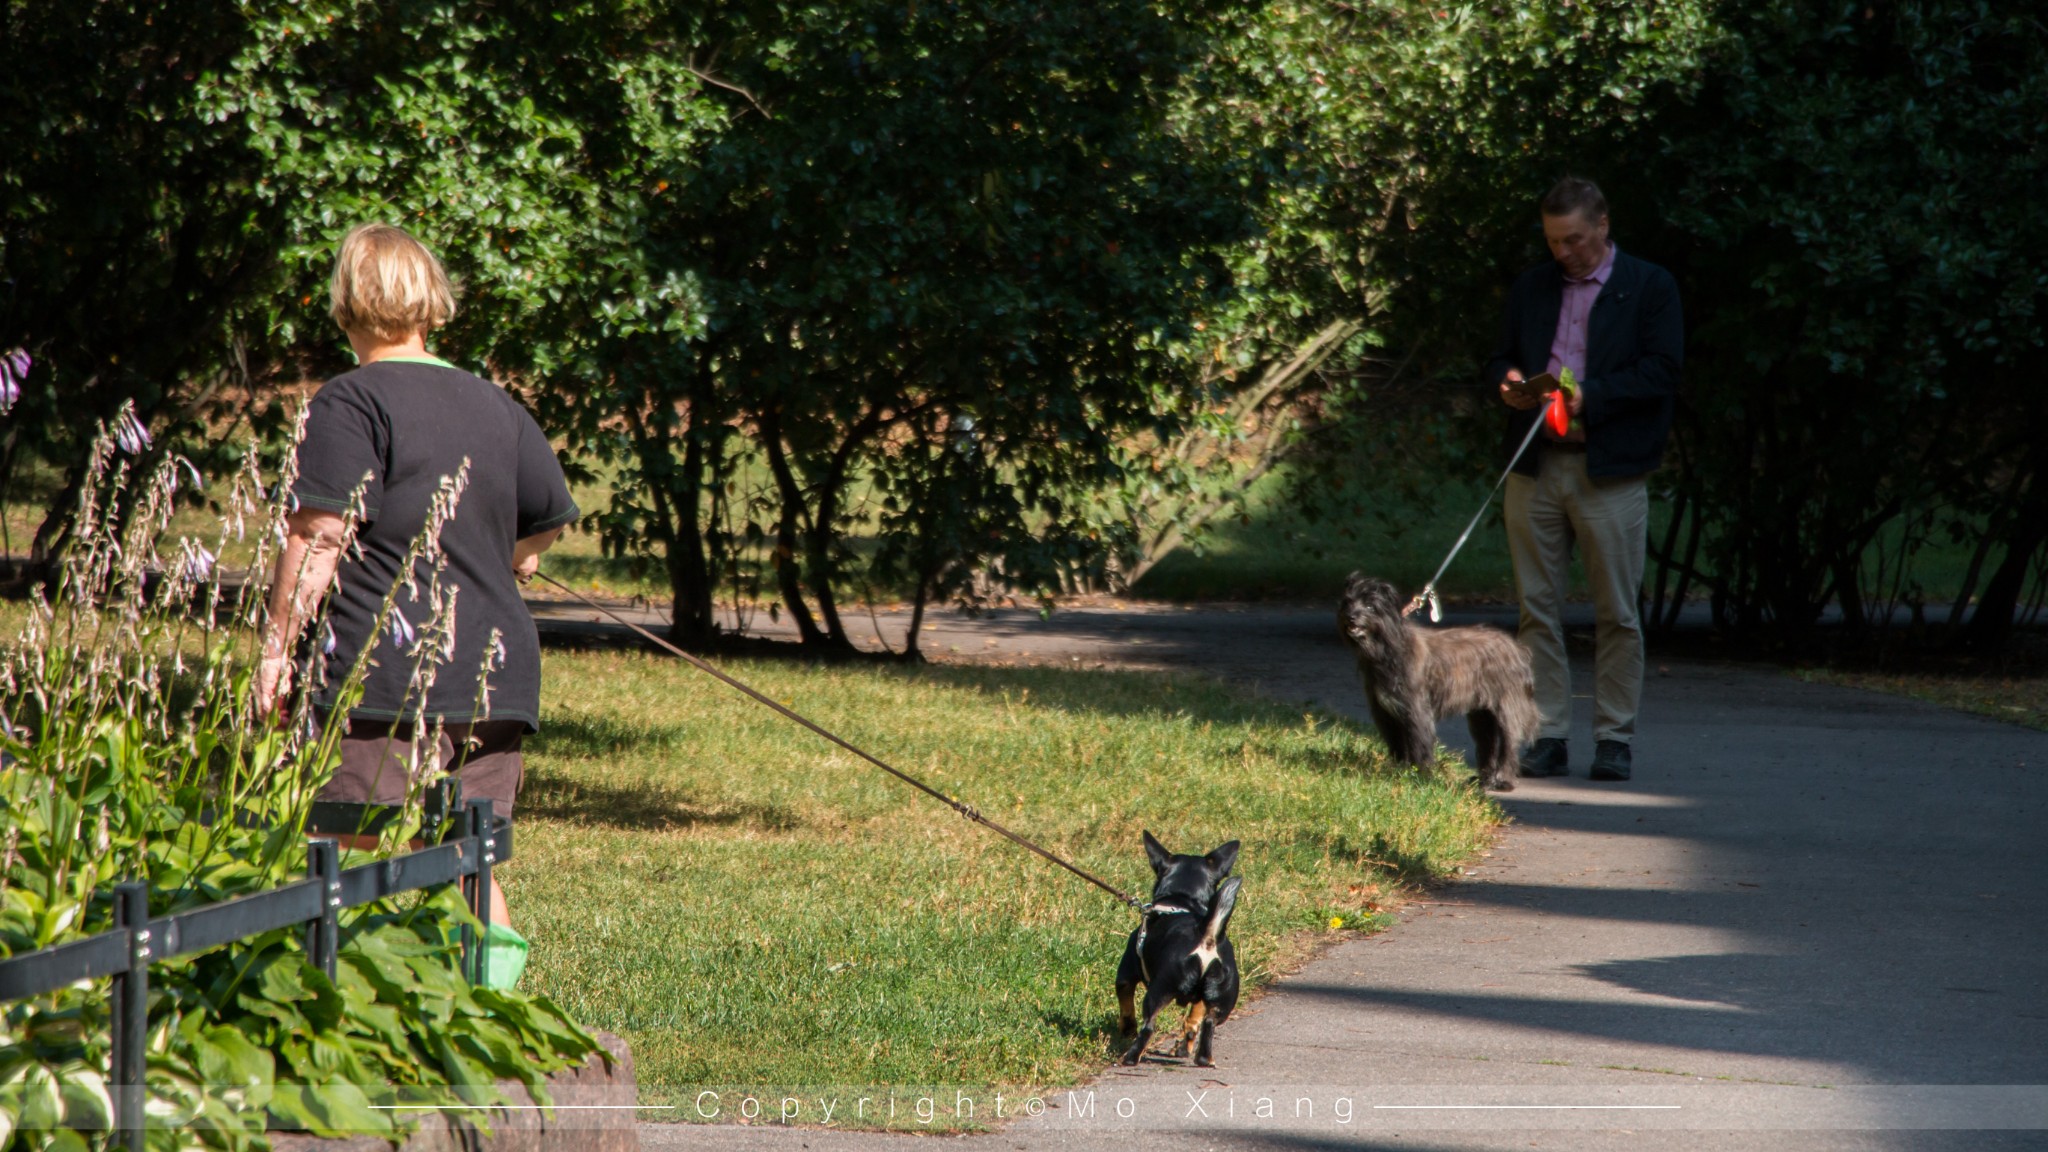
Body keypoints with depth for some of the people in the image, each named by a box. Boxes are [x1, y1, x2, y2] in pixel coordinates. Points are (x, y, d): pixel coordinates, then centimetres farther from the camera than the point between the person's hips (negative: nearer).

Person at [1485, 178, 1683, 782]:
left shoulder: (1650, 288, 2)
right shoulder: (1531, 288, 16)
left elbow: (1661, 371, -6)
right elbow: (1500, 356, 22)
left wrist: (1590, 397, -17)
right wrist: (1507, 381, -3)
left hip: (1610, 473, -4)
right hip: (1535, 469, 4)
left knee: (1617, 613, -1)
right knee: (1537, 608, 3)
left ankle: (1615, 738, 5)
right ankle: (1547, 737, 7)